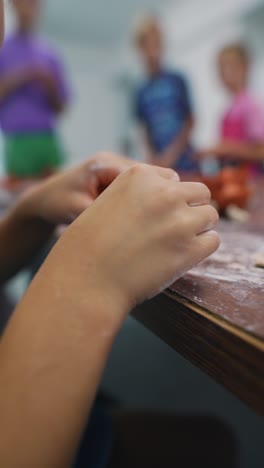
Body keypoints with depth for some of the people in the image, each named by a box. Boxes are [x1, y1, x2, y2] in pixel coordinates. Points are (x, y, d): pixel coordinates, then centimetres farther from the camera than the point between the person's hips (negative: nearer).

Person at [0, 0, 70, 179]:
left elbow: (60, 107, 12)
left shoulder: (49, 54, 13)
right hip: (17, 141, -3)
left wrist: (50, 85, -5)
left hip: (49, 139, 3)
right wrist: (15, 80, -9)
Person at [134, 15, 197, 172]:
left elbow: (190, 122, 2)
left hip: (184, 162, -1)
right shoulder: (141, 92, 7)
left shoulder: (177, 80, 2)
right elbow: (145, 130, 6)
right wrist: (151, 156, -11)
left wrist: (173, 153, -9)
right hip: (159, 165, 1)